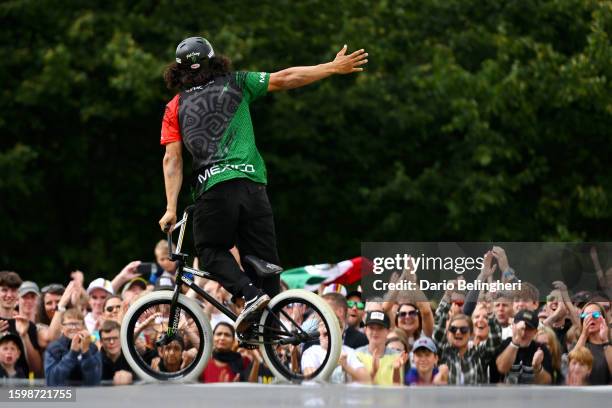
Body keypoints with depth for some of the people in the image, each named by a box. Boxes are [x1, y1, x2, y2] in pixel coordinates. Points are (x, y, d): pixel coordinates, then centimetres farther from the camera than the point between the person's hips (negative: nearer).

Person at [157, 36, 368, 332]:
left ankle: (250, 294, -9)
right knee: (262, 256, 10)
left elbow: (172, 160, 3)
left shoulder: (176, 108, 11)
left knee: (211, 250, 15)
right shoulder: (235, 84, 12)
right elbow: (284, 79, 8)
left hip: (213, 187, -1)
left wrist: (171, 208, 2)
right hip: (252, 183, 1)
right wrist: (335, 67, 13)